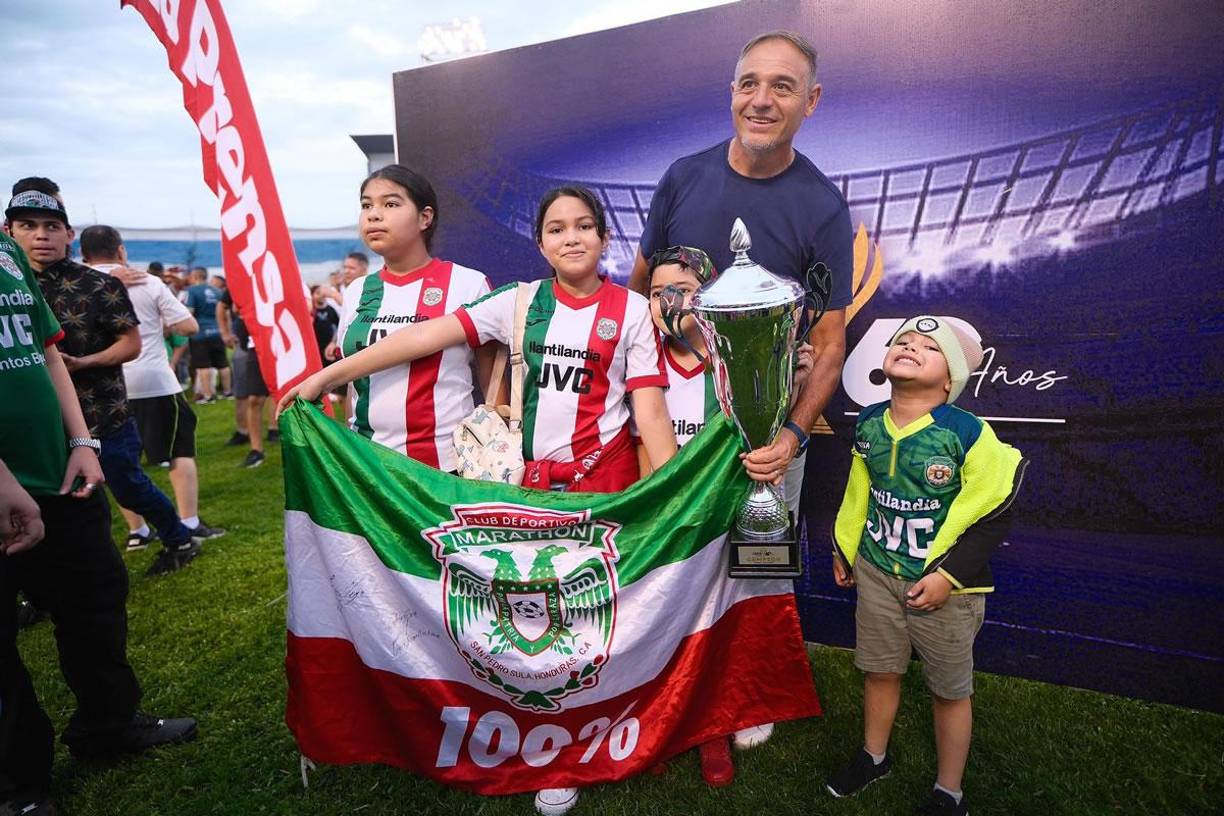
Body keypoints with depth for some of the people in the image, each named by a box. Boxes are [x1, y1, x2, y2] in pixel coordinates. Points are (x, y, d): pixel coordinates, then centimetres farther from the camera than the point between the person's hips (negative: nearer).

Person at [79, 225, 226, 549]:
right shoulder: (148, 282, -2)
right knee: (180, 450, 7)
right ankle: (190, 524, 3)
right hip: (154, 380, -2)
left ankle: (137, 531, 16)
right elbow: (189, 326, -5)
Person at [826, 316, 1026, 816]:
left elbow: (993, 516, -14)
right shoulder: (868, 423, -5)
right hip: (877, 572, 4)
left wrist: (949, 576, -17)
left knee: (950, 691, 14)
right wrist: (845, 547, 17)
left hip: (944, 586, -4)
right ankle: (874, 757, 45)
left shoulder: (967, 434, -21)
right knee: (879, 670, 20)